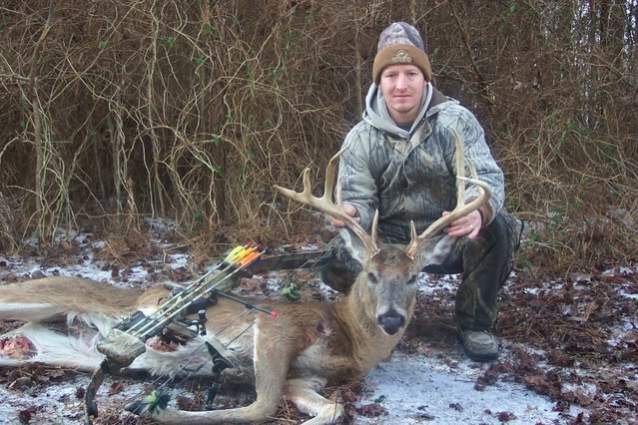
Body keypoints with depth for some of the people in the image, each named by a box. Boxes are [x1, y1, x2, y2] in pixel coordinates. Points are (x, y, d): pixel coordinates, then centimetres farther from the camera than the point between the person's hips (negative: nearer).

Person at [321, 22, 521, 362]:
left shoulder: (456, 121, -10)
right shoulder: (361, 139, -4)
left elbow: (487, 177, -20)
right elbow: (359, 198, -5)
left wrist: (478, 210, -45)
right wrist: (351, 213, -33)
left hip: (452, 238, -1)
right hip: (391, 244, 1)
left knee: (496, 227, -32)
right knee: (337, 261, -25)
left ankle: (474, 324, -8)